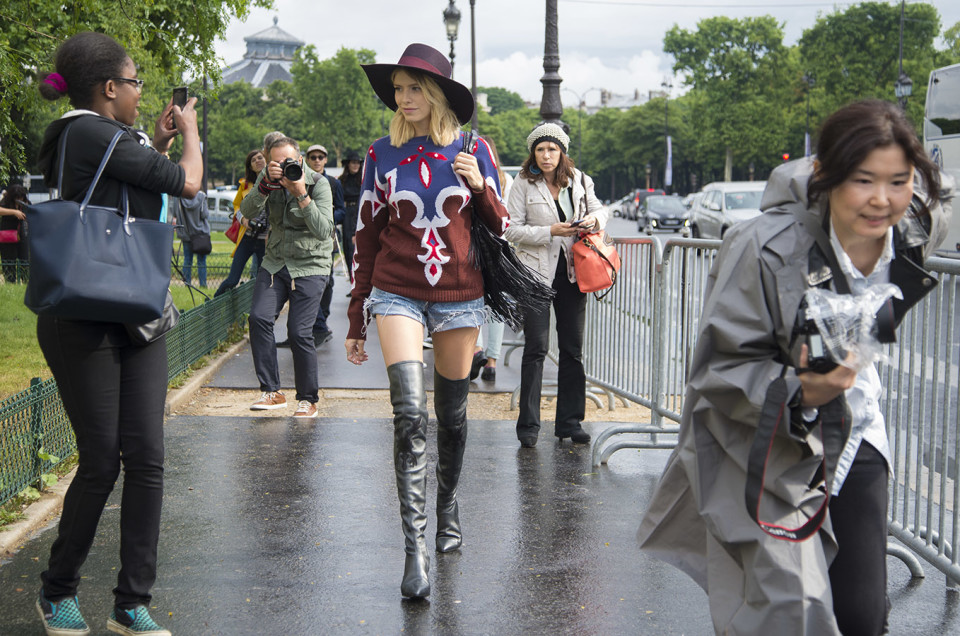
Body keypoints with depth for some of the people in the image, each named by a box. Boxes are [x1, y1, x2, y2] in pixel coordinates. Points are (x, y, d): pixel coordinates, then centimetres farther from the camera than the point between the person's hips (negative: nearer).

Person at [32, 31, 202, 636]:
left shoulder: (95, 137, 15)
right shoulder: (91, 133, -14)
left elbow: (129, 195, 27)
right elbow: (188, 182, -10)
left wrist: (159, 144, 22)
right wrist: (188, 130, 9)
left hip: (136, 317, 9)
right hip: (83, 323, -9)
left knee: (146, 457, 1)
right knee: (102, 461, -2)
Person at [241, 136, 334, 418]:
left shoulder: (319, 184, -10)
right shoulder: (267, 180, 2)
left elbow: (324, 230, -22)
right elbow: (247, 211, -13)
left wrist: (302, 195, -29)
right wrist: (266, 184, -26)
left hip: (310, 266, -4)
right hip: (275, 262, 4)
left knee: (299, 331, -12)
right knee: (259, 318, -15)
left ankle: (308, 399, 4)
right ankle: (272, 392, -7)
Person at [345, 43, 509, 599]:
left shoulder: (473, 150, 3)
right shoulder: (382, 155, 3)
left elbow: (500, 226, 8)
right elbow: (367, 238, 8)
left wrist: (480, 188, -13)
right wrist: (356, 322, 9)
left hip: (459, 296, 1)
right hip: (397, 294, -1)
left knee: (452, 413, 11)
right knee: (410, 412, -16)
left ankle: (448, 508, 36)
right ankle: (416, 549, -16)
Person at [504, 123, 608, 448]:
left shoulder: (579, 181, 5)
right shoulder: (523, 184, -4)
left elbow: (600, 209, 18)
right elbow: (511, 229, -8)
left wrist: (594, 219, -6)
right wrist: (551, 231, -18)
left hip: (572, 271, 4)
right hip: (536, 271, -4)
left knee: (573, 348, 8)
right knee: (536, 347, -6)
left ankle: (570, 421, 16)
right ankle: (528, 425, 0)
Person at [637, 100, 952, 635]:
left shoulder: (916, 231, -10)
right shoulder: (764, 249, -27)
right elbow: (719, 369, -21)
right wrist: (799, 393, -38)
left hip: (855, 439, 5)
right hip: (767, 451, -5)